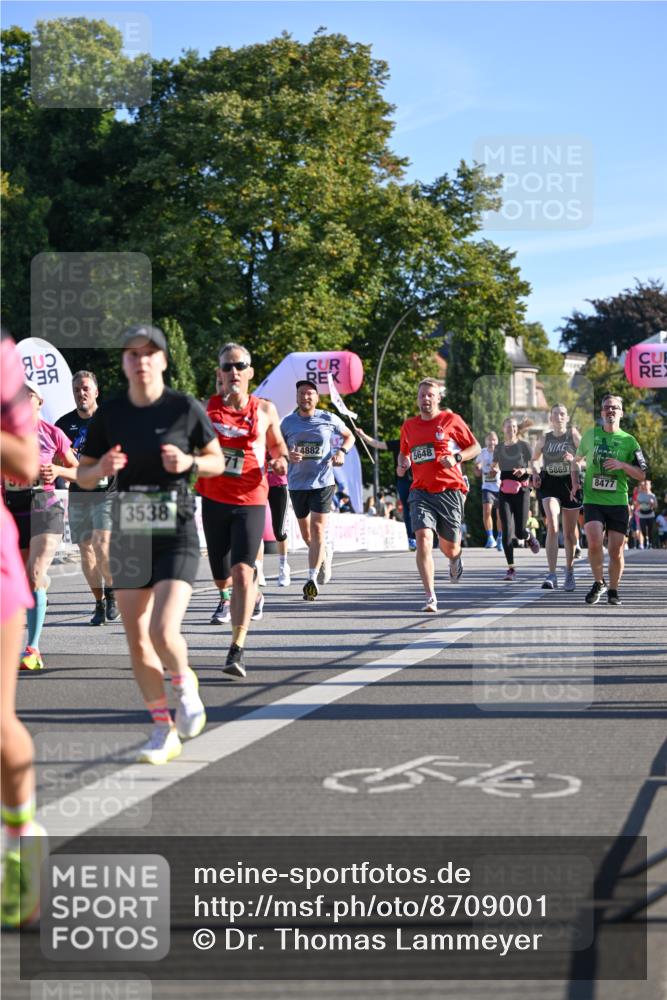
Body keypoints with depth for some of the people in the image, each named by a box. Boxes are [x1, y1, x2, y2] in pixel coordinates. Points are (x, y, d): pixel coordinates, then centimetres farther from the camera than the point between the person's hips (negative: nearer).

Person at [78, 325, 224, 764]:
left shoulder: (186, 409, -5)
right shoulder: (109, 413, 3)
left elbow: (217, 461, 6)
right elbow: (83, 475, 10)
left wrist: (189, 462, -14)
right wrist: (102, 468, -13)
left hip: (177, 537, -4)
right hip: (129, 537, 4)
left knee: (164, 632, -19)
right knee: (137, 642, 5)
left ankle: (185, 684, 15)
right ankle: (164, 731, 20)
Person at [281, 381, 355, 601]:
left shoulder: (329, 419, 0)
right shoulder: (288, 422, 3)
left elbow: (349, 436, 15)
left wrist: (342, 451, -5)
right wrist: (288, 454, -14)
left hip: (323, 481, -3)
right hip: (297, 483, 3)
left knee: (318, 529, -12)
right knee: (306, 533, 12)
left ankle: (312, 578, -11)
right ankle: (325, 553, 43)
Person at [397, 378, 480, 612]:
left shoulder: (451, 420, 1)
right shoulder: (409, 426, 11)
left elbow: (475, 447, 7)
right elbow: (404, 452, 28)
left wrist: (457, 457, -11)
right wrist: (402, 465, 6)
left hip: (449, 491, -2)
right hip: (421, 492, 2)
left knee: (449, 547, 8)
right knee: (423, 538, -20)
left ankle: (455, 558, 50)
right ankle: (430, 597, -20)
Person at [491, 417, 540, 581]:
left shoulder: (524, 446, 0)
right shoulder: (499, 448, 8)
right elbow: (494, 466, 18)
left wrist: (525, 470, -19)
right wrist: (493, 469, -5)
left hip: (521, 491, -2)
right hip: (504, 492, 2)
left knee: (519, 531, -5)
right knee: (507, 531, -8)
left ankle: (529, 536, 34)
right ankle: (511, 569, -2)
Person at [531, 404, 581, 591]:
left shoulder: (573, 434, -1)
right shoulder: (544, 439, 5)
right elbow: (534, 459, 21)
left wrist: (574, 460, -26)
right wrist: (535, 473, 2)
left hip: (570, 483, 0)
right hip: (549, 484, 0)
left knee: (569, 532, 10)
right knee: (552, 527, -20)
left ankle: (569, 573, 30)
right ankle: (552, 575, -23)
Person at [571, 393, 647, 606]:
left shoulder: (628, 441, 4)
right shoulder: (590, 435, 8)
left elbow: (641, 475, 4)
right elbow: (577, 460, 24)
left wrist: (622, 465, -13)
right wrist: (575, 482, 9)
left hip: (618, 502, 0)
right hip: (593, 500, 0)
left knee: (616, 550, 0)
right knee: (594, 543, -19)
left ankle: (613, 590, 19)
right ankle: (599, 583, 4)